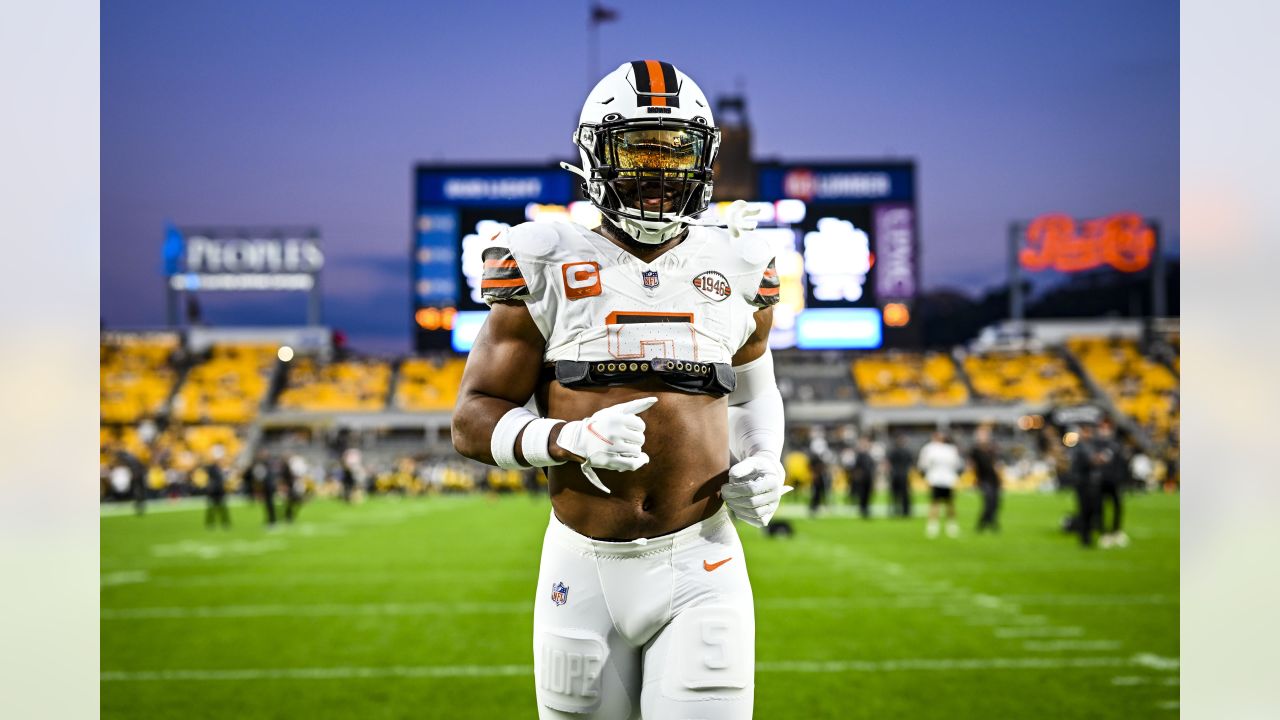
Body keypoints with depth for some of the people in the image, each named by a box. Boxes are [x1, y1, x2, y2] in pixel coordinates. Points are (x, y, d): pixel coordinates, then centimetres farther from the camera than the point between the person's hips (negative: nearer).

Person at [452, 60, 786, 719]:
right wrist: (569, 439, -21)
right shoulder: (548, 270, -2)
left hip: (699, 568, 1)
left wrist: (763, 464, 3)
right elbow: (473, 421, -3)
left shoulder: (737, 274, 6)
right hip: (585, 569, -1)